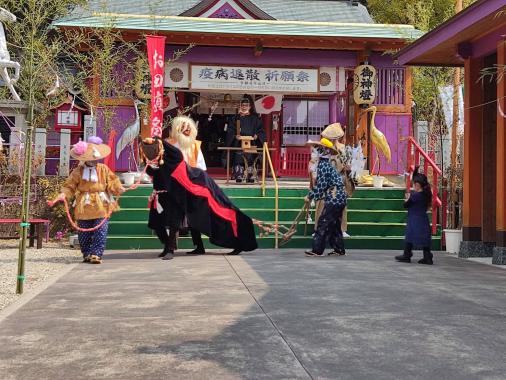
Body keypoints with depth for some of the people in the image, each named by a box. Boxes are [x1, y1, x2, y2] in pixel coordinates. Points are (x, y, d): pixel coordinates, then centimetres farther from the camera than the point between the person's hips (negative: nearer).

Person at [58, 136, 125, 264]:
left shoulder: (104, 169, 4)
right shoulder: (78, 171, 2)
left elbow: (112, 182, 2)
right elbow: (70, 185, 3)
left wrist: (118, 188, -17)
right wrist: (64, 194, -15)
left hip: (101, 206, 0)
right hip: (83, 207, 1)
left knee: (100, 232, -7)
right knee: (84, 233, 8)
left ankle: (96, 254, -2)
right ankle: (87, 254, 23)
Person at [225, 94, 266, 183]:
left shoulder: (255, 118, 12)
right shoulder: (236, 118, 11)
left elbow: (261, 129, 9)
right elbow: (230, 130, 6)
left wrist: (257, 135, -11)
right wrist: (235, 136, -13)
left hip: (251, 143, 1)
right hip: (238, 143, 0)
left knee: (250, 160, -3)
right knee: (238, 160, -8)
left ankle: (250, 176, 2)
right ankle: (239, 176, -6)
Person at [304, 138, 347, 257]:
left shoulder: (323, 165, -13)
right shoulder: (326, 164, 18)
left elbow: (321, 186, -17)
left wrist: (310, 196, -7)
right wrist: (312, 195, 18)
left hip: (334, 200, -10)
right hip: (339, 199, 10)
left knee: (323, 224, -6)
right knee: (334, 225, 16)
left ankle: (317, 250, -3)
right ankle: (339, 249, 20)